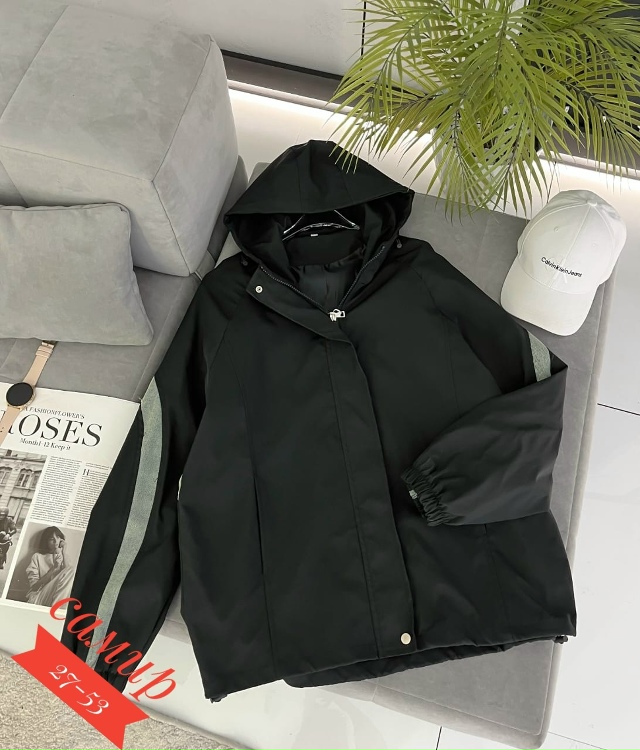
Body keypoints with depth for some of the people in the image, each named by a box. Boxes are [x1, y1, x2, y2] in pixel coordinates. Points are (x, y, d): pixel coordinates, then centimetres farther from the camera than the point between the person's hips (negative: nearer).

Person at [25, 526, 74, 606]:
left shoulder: (62, 558, 16)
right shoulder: (37, 556, 4)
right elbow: (33, 585, -5)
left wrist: (63, 551, -3)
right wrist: (53, 568, -15)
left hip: (56, 596, 3)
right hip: (38, 599, -3)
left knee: (72, 570, -26)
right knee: (72, 570, -22)